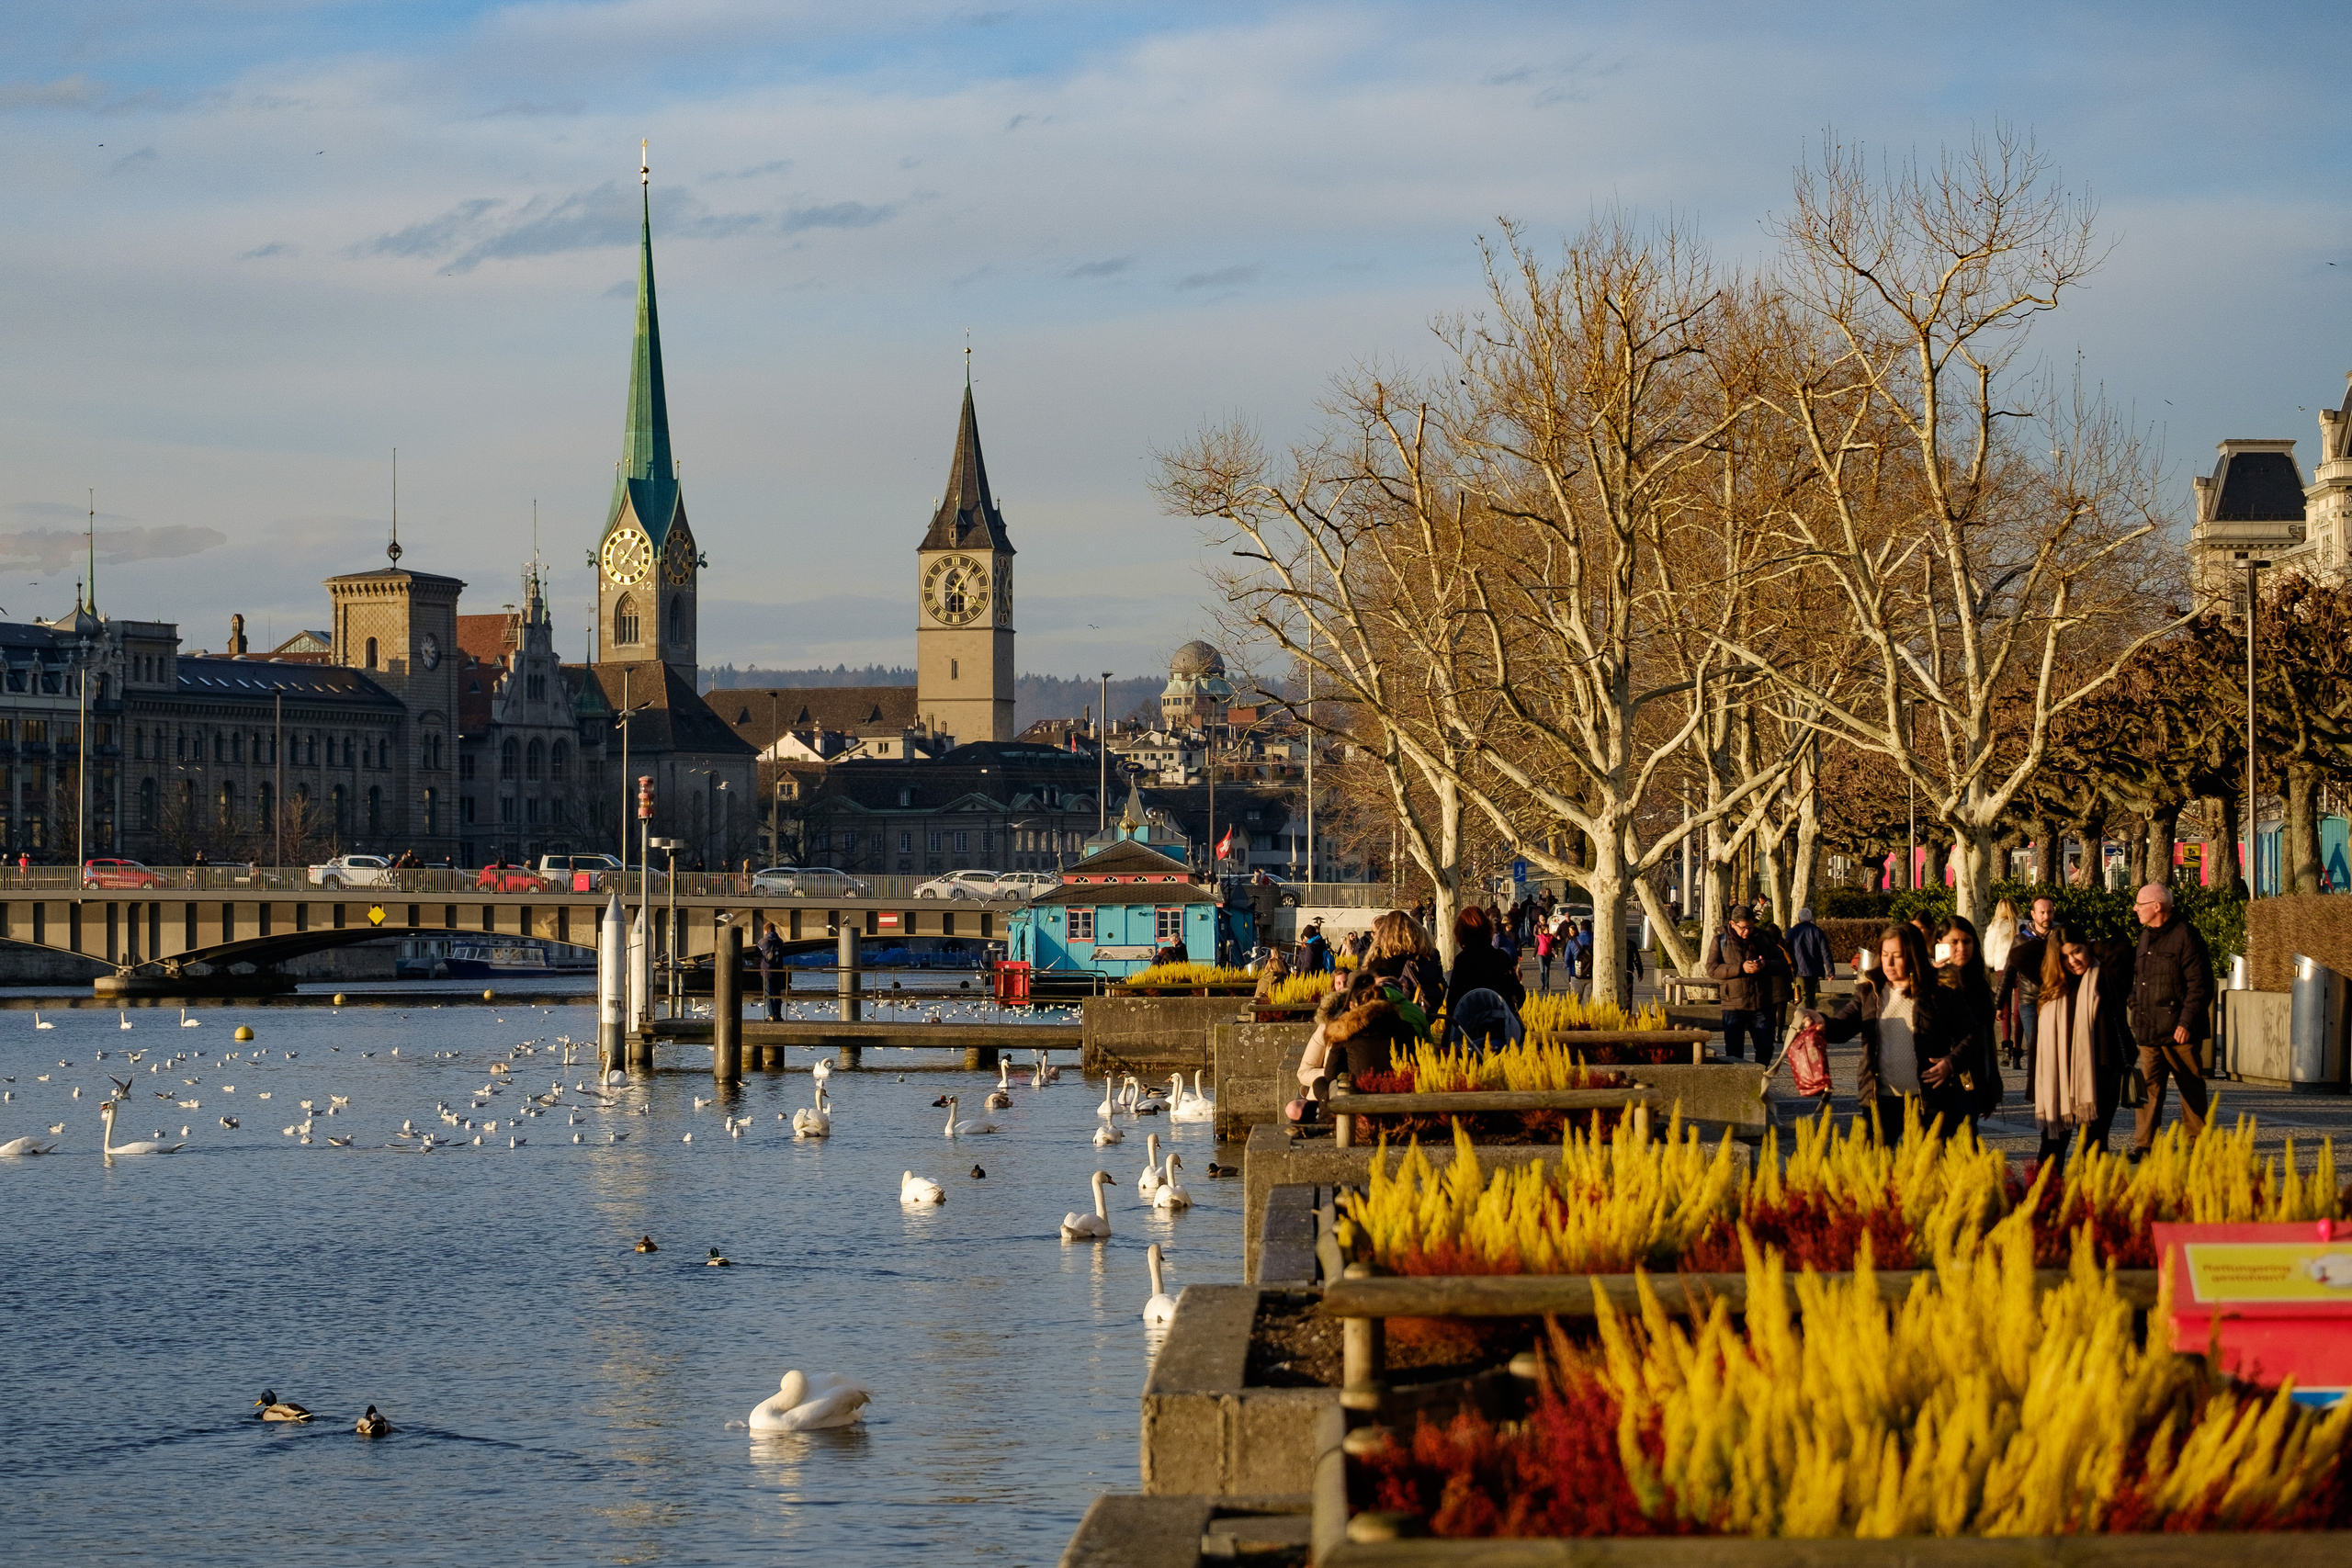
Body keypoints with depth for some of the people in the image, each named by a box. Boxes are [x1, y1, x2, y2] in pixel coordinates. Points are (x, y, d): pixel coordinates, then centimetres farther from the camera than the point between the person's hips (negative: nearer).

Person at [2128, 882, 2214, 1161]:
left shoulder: (2185, 936, -9)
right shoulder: (2146, 937, 16)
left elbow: (2200, 984, -13)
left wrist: (2187, 1022, -18)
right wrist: (2137, 1017, 16)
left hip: (2178, 1032, -7)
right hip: (2149, 1032, 7)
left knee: (2191, 1089, 2)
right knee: (2149, 1088, 2)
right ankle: (2145, 1145, 2)